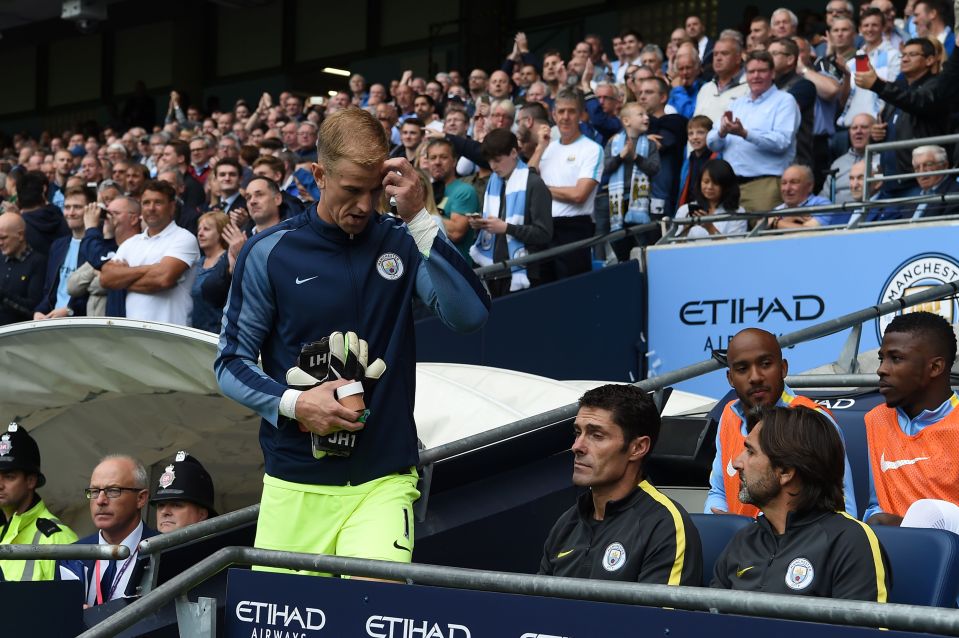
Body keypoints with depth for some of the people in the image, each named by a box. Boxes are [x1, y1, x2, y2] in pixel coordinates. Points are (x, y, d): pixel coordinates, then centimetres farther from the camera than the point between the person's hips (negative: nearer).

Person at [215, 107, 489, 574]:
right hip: (295, 487, 1)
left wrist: (419, 219, -17)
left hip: (384, 479, 0)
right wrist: (292, 403, -13)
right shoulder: (269, 252, 1)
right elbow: (231, 362, 5)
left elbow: (469, 314, -11)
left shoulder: (401, 244, 3)